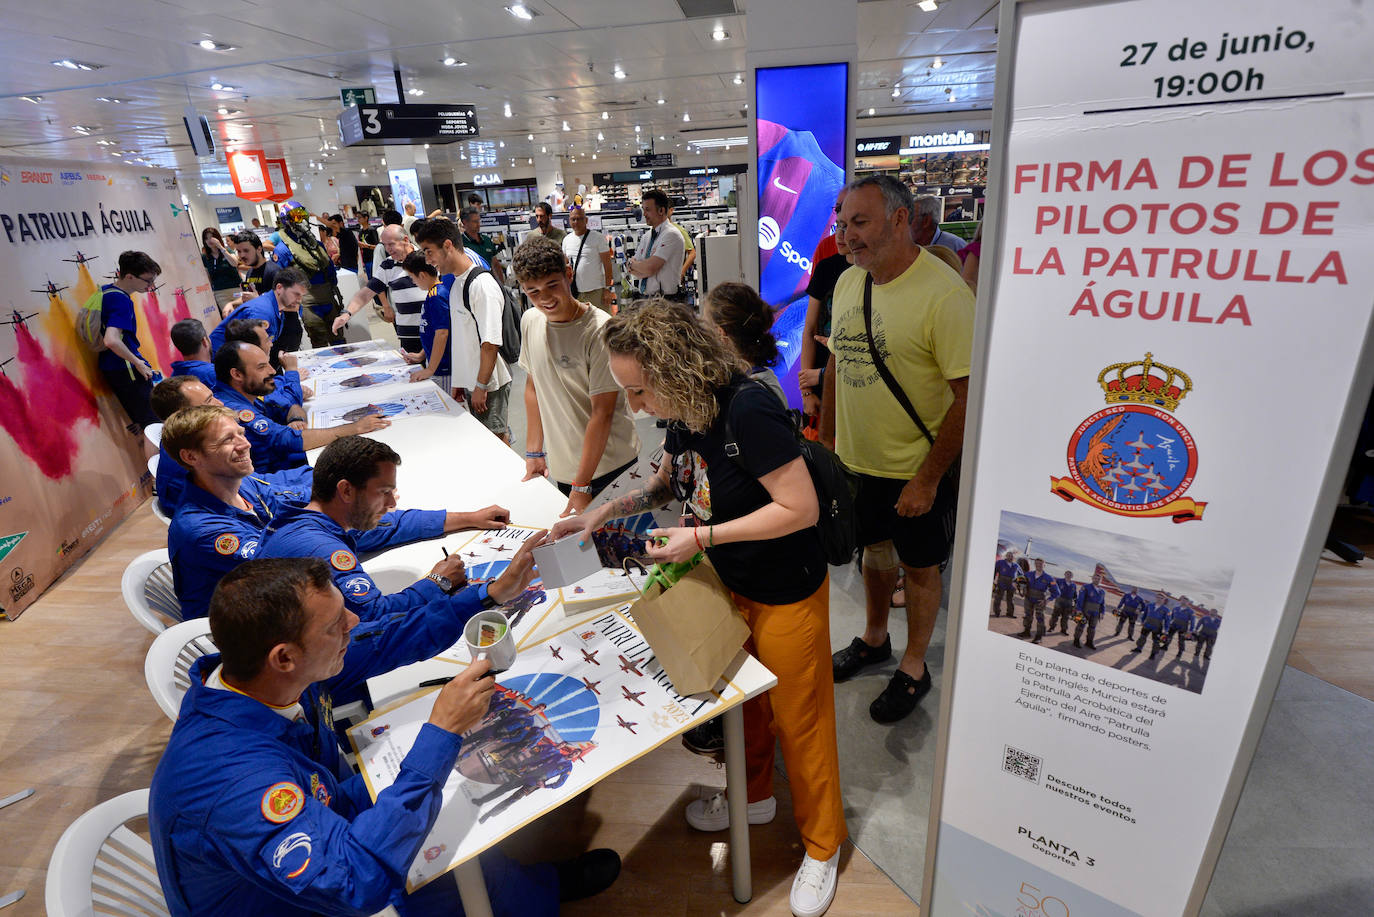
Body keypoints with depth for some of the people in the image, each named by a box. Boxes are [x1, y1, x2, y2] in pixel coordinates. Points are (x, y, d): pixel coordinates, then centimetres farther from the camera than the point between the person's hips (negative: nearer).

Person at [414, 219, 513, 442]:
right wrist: (459, 381, 17)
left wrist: (481, 386, -19)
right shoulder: (455, 282, 12)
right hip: (469, 381, 9)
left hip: (489, 382, -9)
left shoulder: (482, 284, -19)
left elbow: (491, 343, -22)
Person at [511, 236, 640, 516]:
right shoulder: (530, 322, 0)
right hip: (561, 467, 6)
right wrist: (534, 452, 9)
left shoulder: (600, 330, -20)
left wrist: (582, 486, -19)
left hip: (608, 469, -5)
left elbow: (602, 412, -20)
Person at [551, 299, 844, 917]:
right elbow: (667, 482, 10)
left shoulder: (747, 410, -32)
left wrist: (702, 537, -27)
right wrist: (612, 508, -6)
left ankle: (821, 845, 39)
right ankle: (754, 796, 54)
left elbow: (800, 507, -29)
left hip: (787, 594, -8)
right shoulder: (687, 412, -6)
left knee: (798, 719, 13)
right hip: (730, 584, 8)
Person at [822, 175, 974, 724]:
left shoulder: (943, 294, -21)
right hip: (855, 459, 6)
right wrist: (825, 440, 12)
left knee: (919, 567, 13)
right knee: (875, 548, 23)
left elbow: (970, 395, -21)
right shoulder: (848, 282, 2)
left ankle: (914, 668, 35)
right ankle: (874, 639, 46)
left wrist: (927, 479, -19)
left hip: (917, 470, -6)